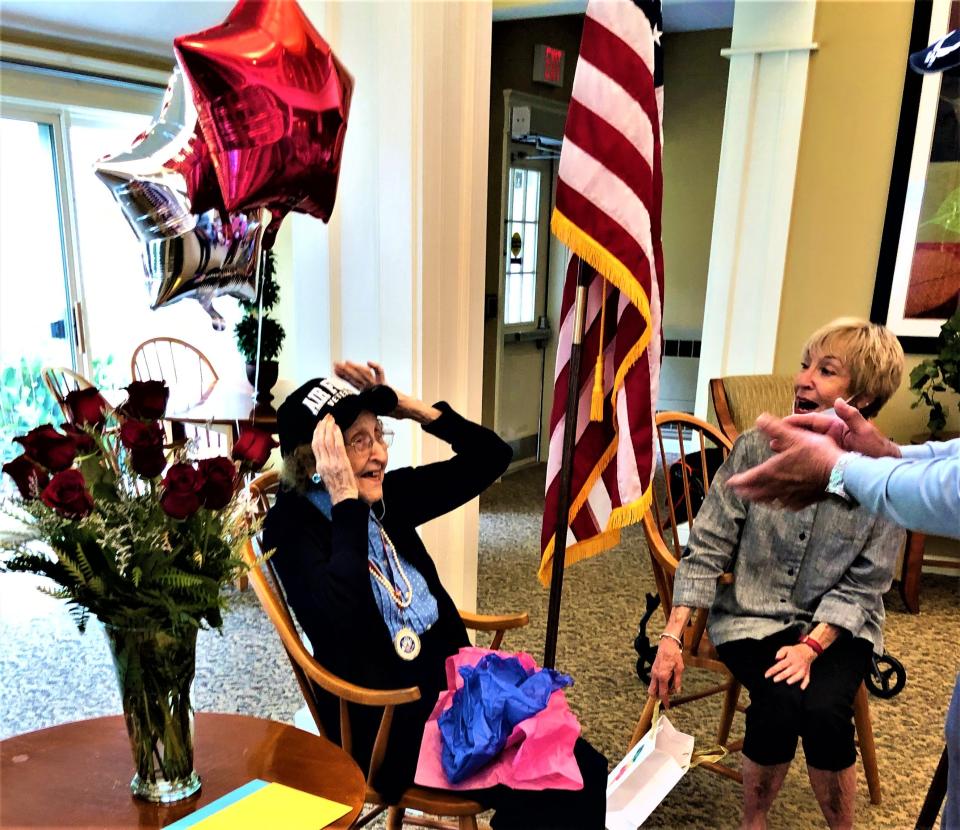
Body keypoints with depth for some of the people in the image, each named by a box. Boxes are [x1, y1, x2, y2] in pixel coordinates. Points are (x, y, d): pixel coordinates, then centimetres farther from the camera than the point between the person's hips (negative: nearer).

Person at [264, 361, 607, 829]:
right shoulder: (293, 526, -12)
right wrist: (345, 498, -26)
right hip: (386, 719, -6)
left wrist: (409, 406, -6)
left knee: (583, 767, -6)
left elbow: (491, 457, 5)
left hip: (450, 681, 7)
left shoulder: (387, 495, 4)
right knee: (544, 791, -16)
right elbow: (342, 614, -31)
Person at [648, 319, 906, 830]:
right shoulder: (756, 449, -11)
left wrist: (812, 645, -21)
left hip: (836, 625, 0)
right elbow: (707, 549, -7)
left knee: (824, 711, -26)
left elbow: (863, 584, -6)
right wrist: (672, 636, -12)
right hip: (751, 616, 0)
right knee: (780, 703, -24)